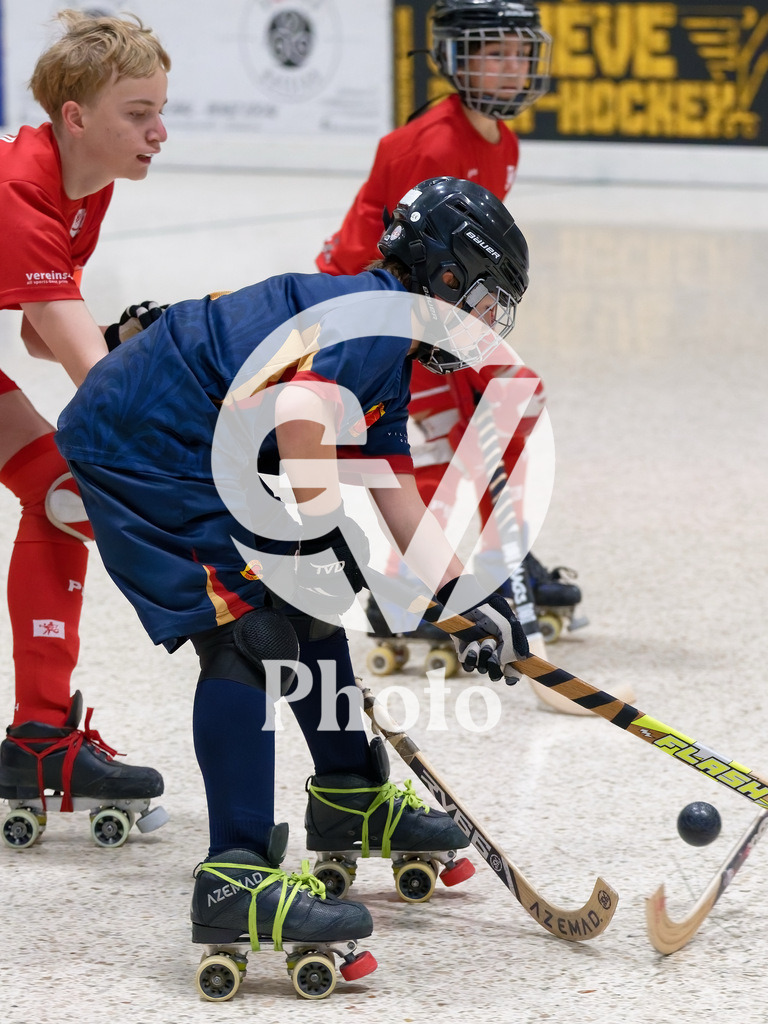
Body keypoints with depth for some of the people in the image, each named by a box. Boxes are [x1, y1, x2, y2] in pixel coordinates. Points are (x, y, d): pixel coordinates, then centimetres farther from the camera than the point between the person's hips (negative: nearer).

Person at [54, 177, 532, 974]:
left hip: (204, 456, 11)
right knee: (252, 629, -18)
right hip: (139, 448, -11)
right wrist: (325, 528, -26)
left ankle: (348, 796, 39)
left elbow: (400, 503, 22)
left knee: (306, 599, 22)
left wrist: (465, 602, 19)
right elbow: (300, 407, -34)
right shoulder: (370, 313, -14)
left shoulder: (388, 359, 19)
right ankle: (236, 881, -24)